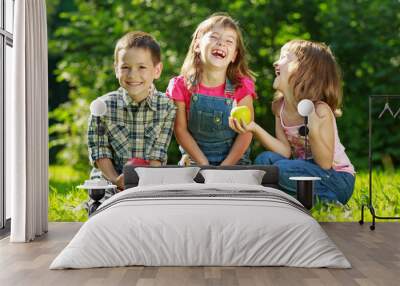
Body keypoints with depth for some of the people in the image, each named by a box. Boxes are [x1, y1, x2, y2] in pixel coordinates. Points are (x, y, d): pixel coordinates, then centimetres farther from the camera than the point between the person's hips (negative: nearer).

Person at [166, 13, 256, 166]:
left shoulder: (241, 87, -9)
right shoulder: (181, 86, -8)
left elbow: (245, 133, -6)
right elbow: (180, 130, -5)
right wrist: (204, 166, -12)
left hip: (234, 162, 0)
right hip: (194, 161, 0)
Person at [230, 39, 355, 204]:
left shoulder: (320, 110, -21)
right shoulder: (279, 106, -1)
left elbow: (325, 164, -22)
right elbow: (286, 151, -6)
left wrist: (314, 132, -38)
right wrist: (255, 129, -18)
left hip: (338, 179, -5)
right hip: (306, 169, 5)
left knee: (282, 169, -28)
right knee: (264, 159, -18)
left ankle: (325, 202, -8)